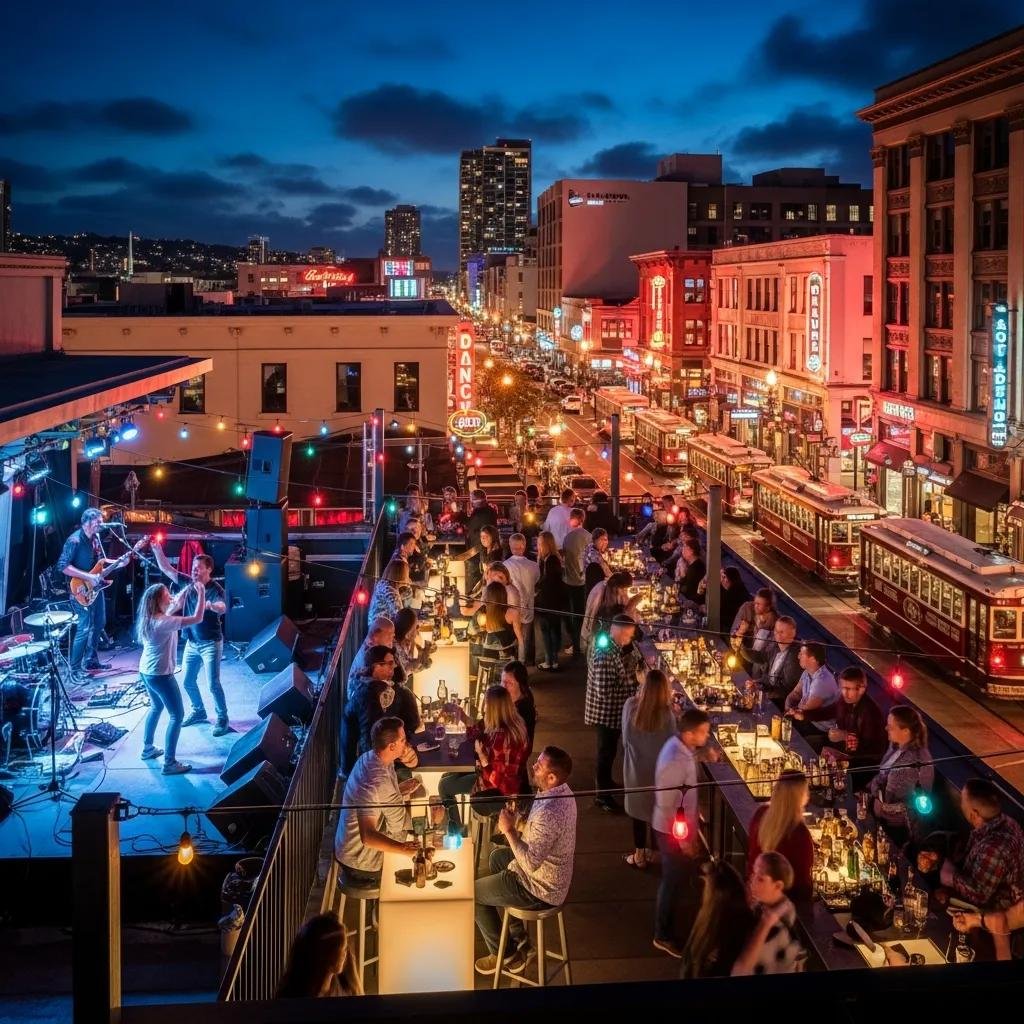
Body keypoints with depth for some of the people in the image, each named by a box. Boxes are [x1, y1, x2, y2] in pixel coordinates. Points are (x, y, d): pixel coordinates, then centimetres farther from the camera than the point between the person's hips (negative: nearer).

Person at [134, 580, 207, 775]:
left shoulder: (150, 618, 2)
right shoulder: (163, 622, -26)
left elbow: (176, 605, 19)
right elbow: (197, 618, -25)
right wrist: (201, 593, -17)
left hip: (146, 671, 9)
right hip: (160, 674, -9)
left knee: (156, 707, 30)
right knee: (177, 715, -1)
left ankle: (148, 748, 41)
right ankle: (169, 763, -2)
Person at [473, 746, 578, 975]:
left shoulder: (549, 813, -36)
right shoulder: (561, 791, -5)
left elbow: (531, 863, -33)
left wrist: (510, 830, -24)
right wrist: (518, 824, -2)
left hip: (540, 889, -9)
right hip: (552, 874, 9)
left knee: (472, 893, 9)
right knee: (498, 856, 32)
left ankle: (506, 955, 23)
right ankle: (518, 939, 37)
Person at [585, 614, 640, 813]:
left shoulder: (611, 647, 2)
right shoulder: (604, 654, -30)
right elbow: (605, 690, -31)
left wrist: (630, 676, 0)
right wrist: (631, 681, -23)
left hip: (612, 711, 9)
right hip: (606, 712, -9)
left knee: (609, 751, 25)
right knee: (606, 753, 4)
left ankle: (605, 783, 43)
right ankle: (602, 796, 17)